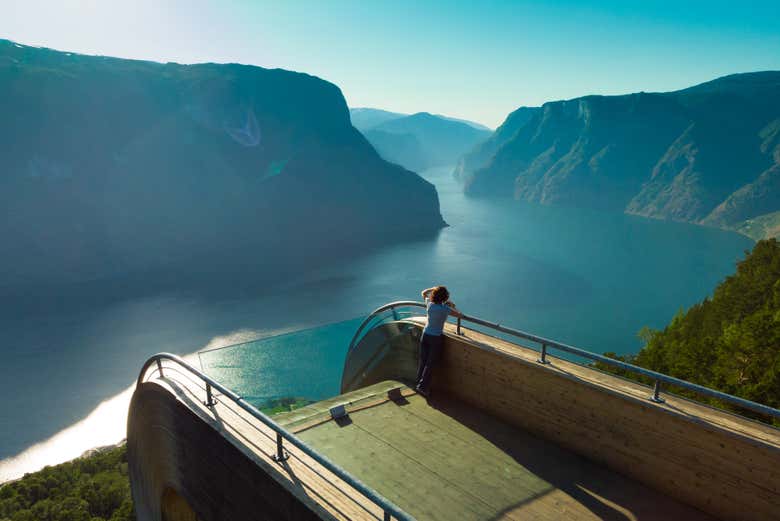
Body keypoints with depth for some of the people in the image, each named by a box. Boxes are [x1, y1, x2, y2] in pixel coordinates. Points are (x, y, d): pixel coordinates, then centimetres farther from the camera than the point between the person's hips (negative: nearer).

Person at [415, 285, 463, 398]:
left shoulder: (430, 304, -6)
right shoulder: (446, 309, -18)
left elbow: (423, 293, 14)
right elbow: (460, 315, -4)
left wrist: (434, 288, 19)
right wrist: (452, 306, 10)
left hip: (425, 335, 5)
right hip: (436, 338, -4)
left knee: (423, 361, 14)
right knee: (430, 364, 3)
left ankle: (418, 383, 22)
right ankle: (423, 387, 2)